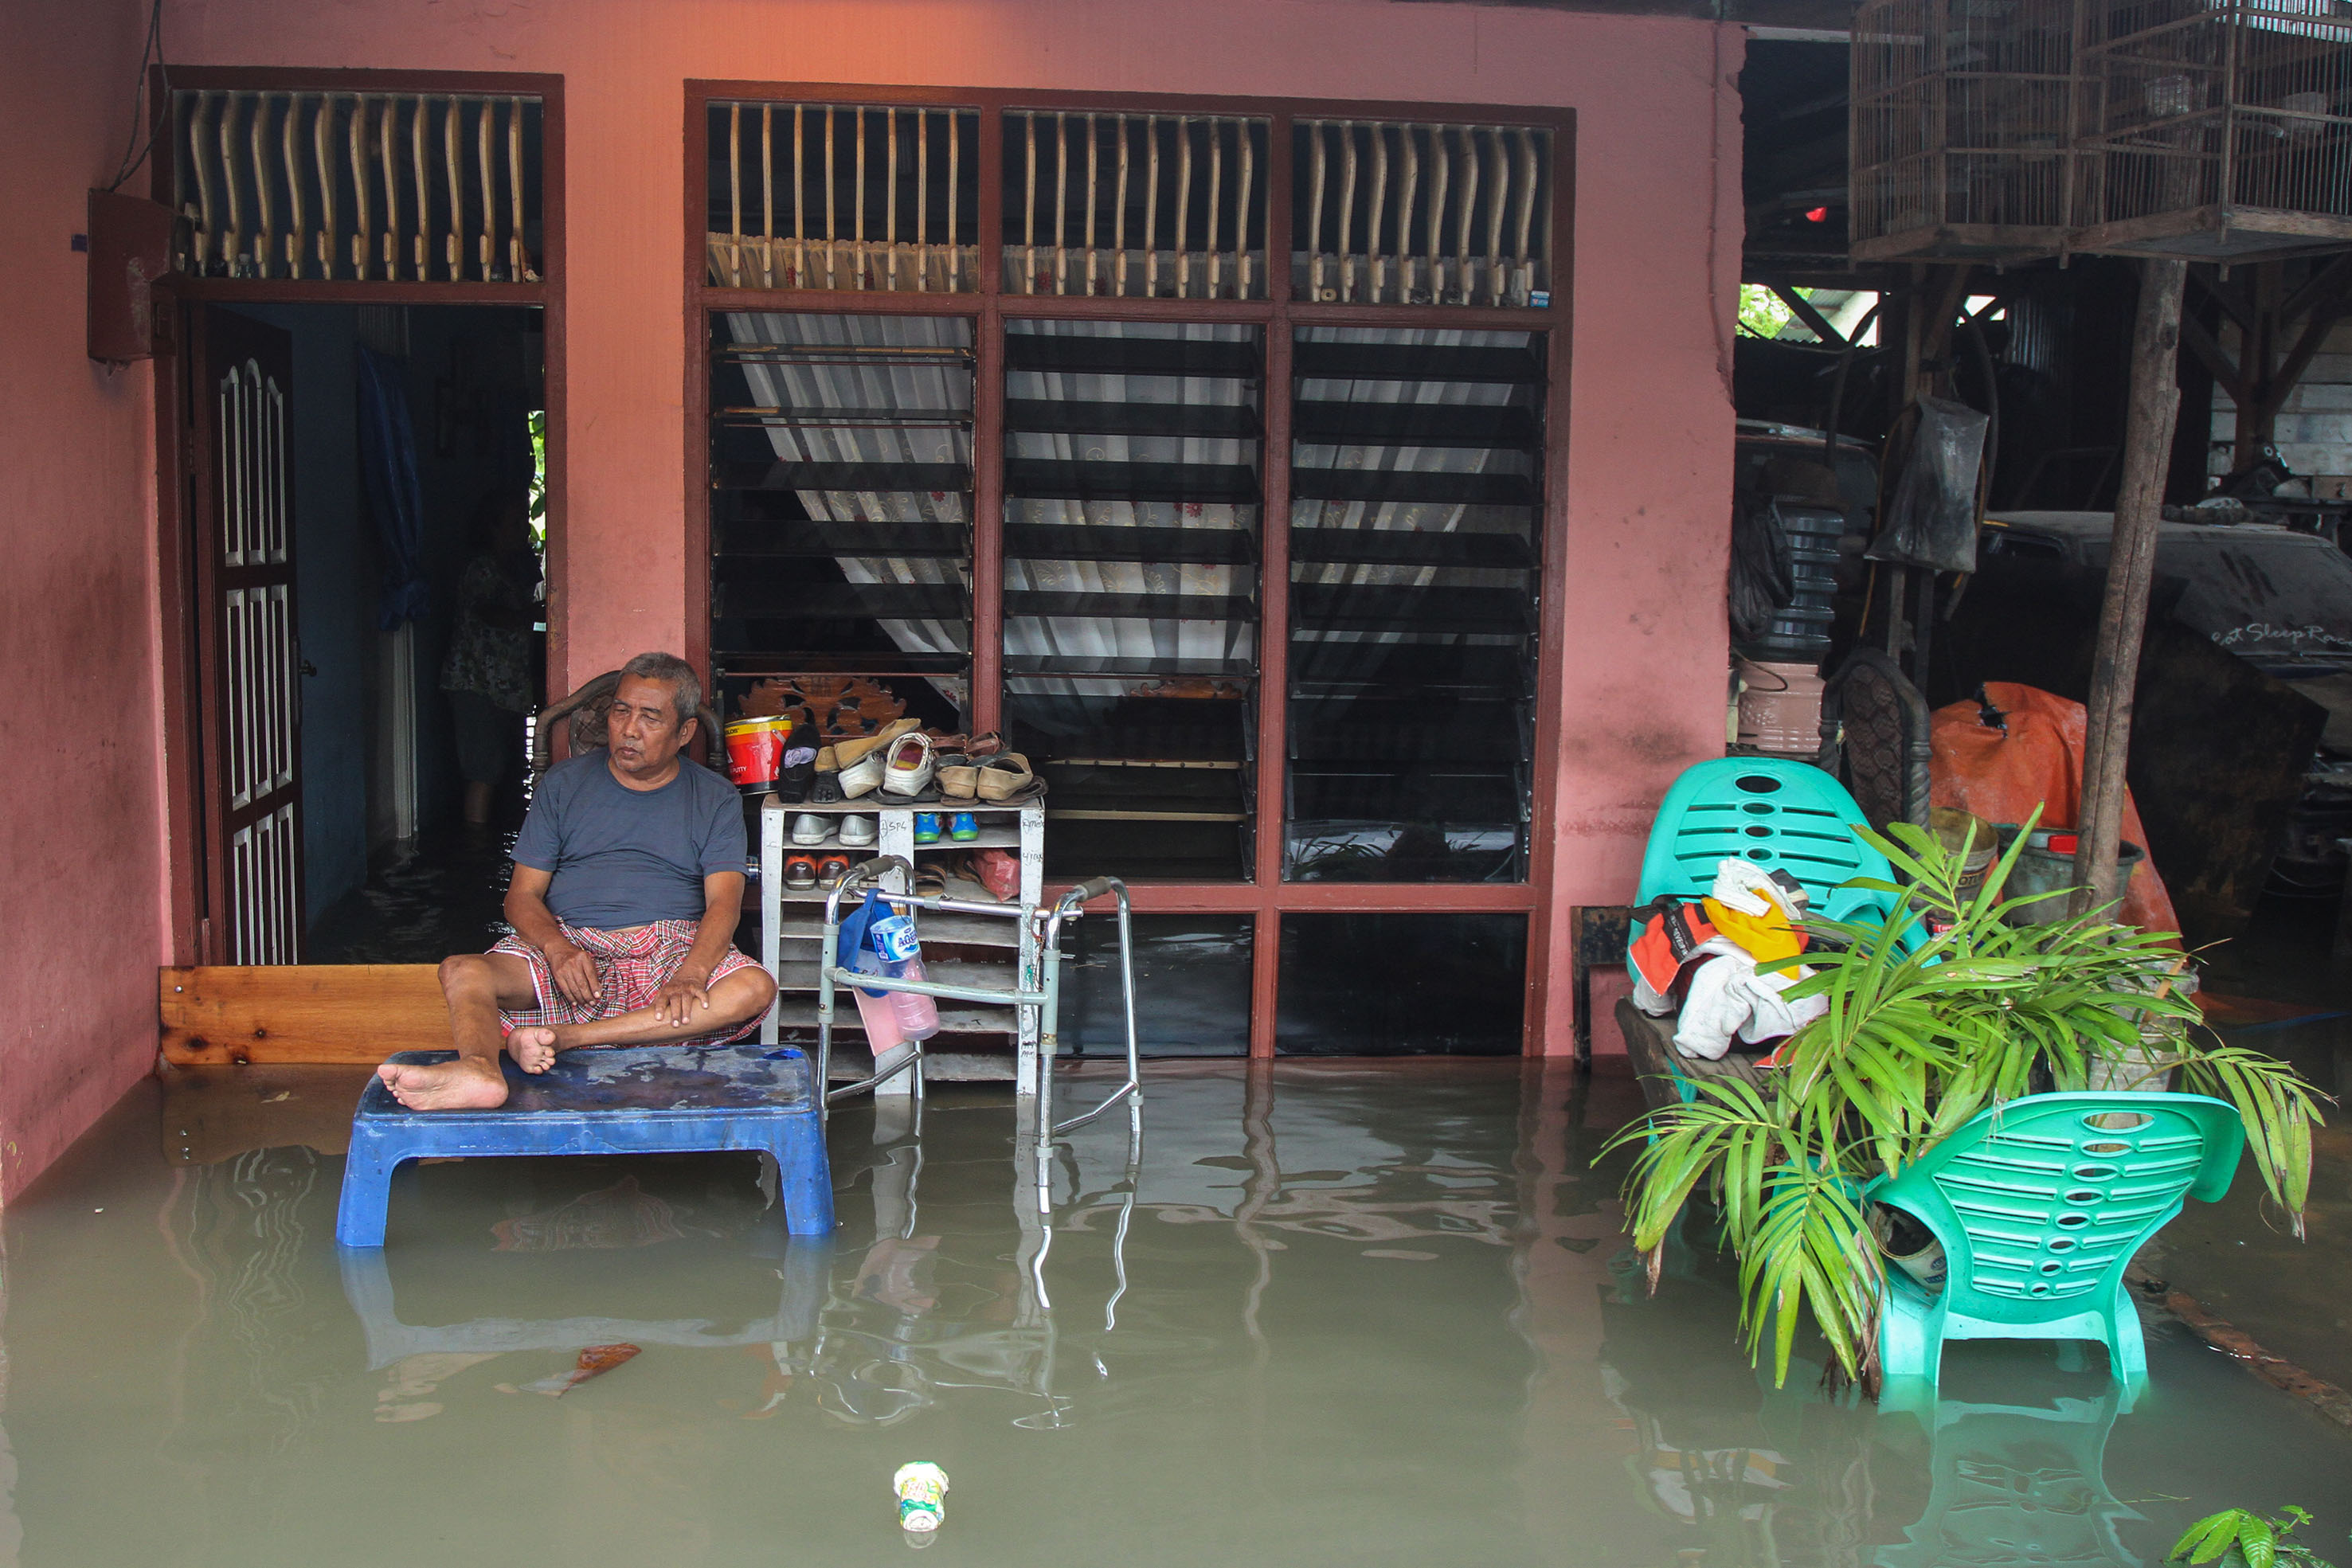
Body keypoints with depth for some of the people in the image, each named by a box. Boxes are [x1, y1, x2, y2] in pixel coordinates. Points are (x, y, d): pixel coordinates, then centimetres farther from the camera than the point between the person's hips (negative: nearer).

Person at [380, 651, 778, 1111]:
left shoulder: (716, 799, 11)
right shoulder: (564, 783, 15)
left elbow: (724, 903, -3)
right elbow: (523, 895, 9)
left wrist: (690, 976, -25)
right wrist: (558, 948, -16)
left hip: (673, 950, -1)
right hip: (570, 941, 1)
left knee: (756, 988, -32)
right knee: (462, 972, -27)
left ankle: (564, 1037, -39)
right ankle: (478, 1070, -60)